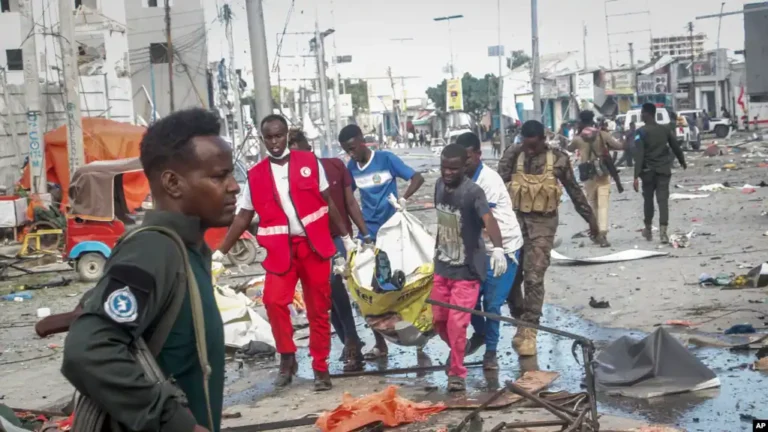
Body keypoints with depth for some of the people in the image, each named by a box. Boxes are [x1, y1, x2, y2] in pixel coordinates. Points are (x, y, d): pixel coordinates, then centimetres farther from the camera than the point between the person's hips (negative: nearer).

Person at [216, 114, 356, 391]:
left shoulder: (309, 162, 2)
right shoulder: (255, 175, 3)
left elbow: (328, 202, 9)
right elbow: (243, 217, 8)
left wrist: (346, 237, 11)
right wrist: (220, 251, 5)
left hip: (315, 245, 0)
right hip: (280, 249, 0)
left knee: (318, 308, 6)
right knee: (274, 300, -18)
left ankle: (320, 367, 19)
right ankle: (287, 357, 3)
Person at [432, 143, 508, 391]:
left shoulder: (472, 192, -21)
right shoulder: (439, 185, 0)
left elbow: (489, 219, -37)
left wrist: (498, 248, -54)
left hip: (467, 269, -6)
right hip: (442, 266, 6)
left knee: (457, 323, -7)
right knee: (439, 320, 14)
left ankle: (457, 372, 10)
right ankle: (457, 353, 41)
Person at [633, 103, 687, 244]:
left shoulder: (641, 132, -9)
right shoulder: (665, 130, 4)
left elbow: (639, 156, -16)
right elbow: (676, 147, 13)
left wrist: (636, 176, -18)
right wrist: (682, 161, 31)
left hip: (648, 171, -2)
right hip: (664, 169, 2)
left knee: (648, 199, 14)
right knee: (663, 200, -2)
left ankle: (648, 229, 26)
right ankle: (663, 230, -15)